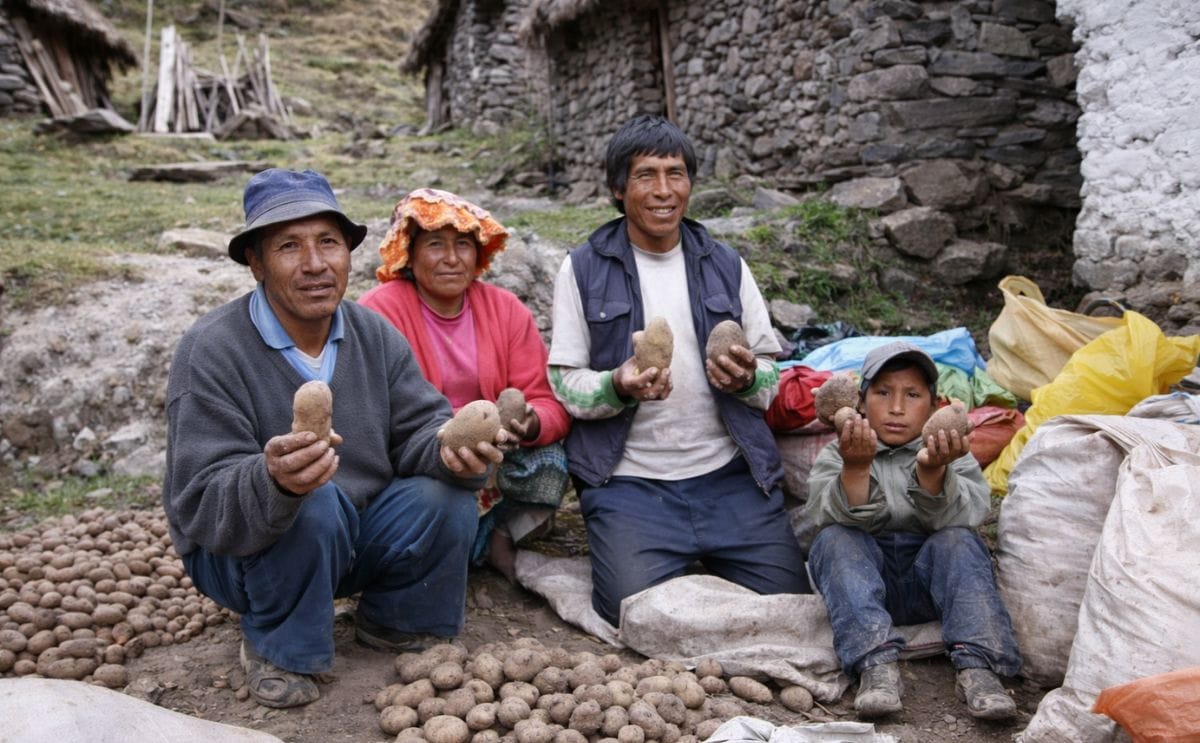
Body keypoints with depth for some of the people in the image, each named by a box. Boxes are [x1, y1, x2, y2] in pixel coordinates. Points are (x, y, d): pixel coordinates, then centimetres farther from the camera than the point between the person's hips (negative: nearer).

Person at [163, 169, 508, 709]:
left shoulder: (375, 334, -4)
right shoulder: (211, 351, -21)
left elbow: (420, 427, -7)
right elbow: (202, 504, -27)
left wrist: (451, 449, -32)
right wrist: (274, 484, -50)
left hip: (355, 541, 5)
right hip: (240, 549, -5)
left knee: (446, 497, -19)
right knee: (315, 504, -34)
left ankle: (390, 622, 8)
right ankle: (277, 647, -8)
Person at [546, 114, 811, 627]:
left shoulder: (726, 267, 10)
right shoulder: (584, 269, 1)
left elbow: (771, 378, 10)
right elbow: (565, 384, -1)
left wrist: (746, 379, -14)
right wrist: (618, 387, -23)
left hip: (729, 474, 3)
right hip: (629, 480, -2)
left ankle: (704, 559, 21)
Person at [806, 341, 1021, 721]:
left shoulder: (950, 454, 8)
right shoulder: (834, 455, 7)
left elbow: (960, 518, -14)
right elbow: (840, 517, -14)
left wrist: (932, 472, -35)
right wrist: (856, 468, -34)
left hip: (930, 579, 0)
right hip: (865, 580, 0)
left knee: (959, 541, -27)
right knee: (834, 539, -27)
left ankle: (977, 664, -36)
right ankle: (876, 661, -40)